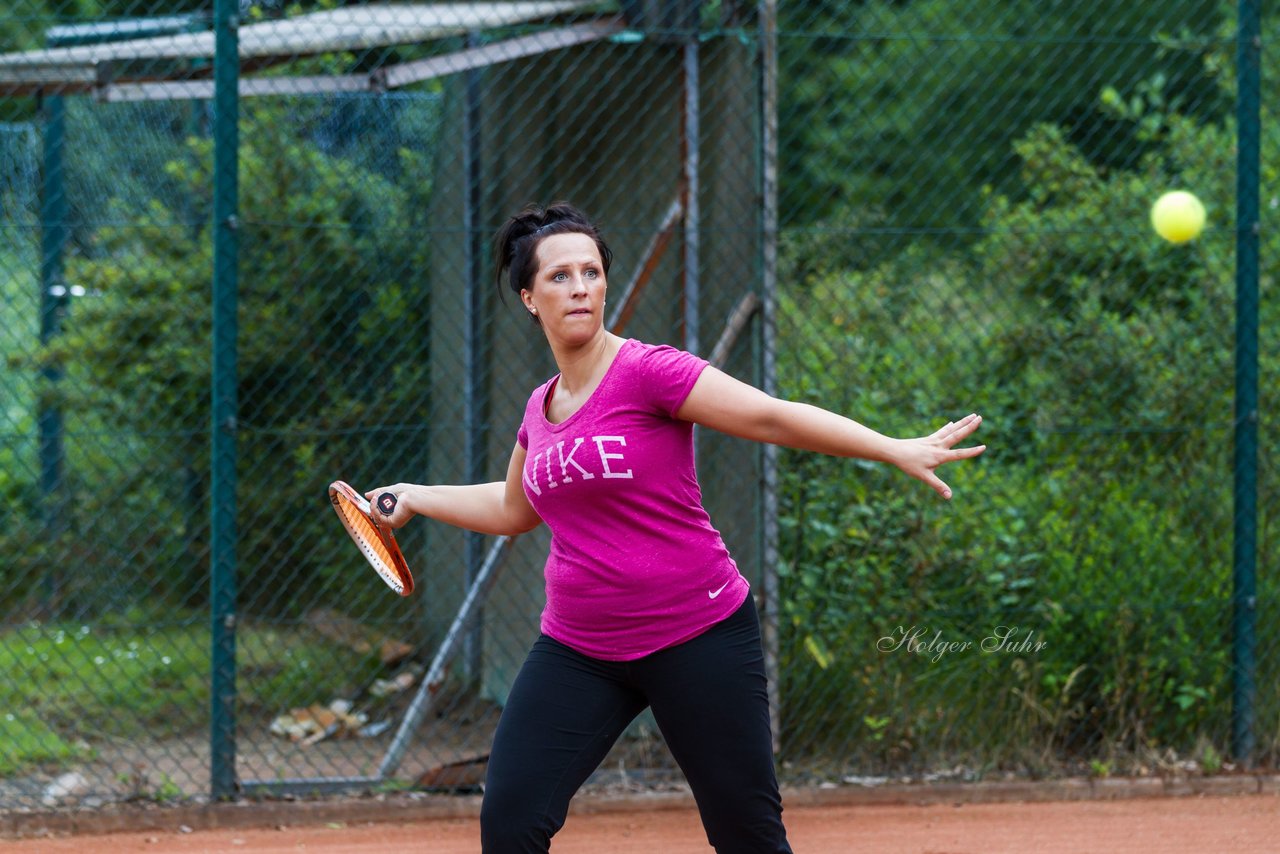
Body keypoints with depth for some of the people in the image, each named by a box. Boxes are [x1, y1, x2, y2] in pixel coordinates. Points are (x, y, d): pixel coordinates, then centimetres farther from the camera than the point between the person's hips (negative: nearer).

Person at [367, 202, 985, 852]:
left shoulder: (648, 373, -11)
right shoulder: (540, 409, 9)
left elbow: (773, 418, -17)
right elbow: (514, 509, 29)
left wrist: (898, 451, -24)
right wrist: (414, 498, 31)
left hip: (698, 639, -5)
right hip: (579, 647, 5)